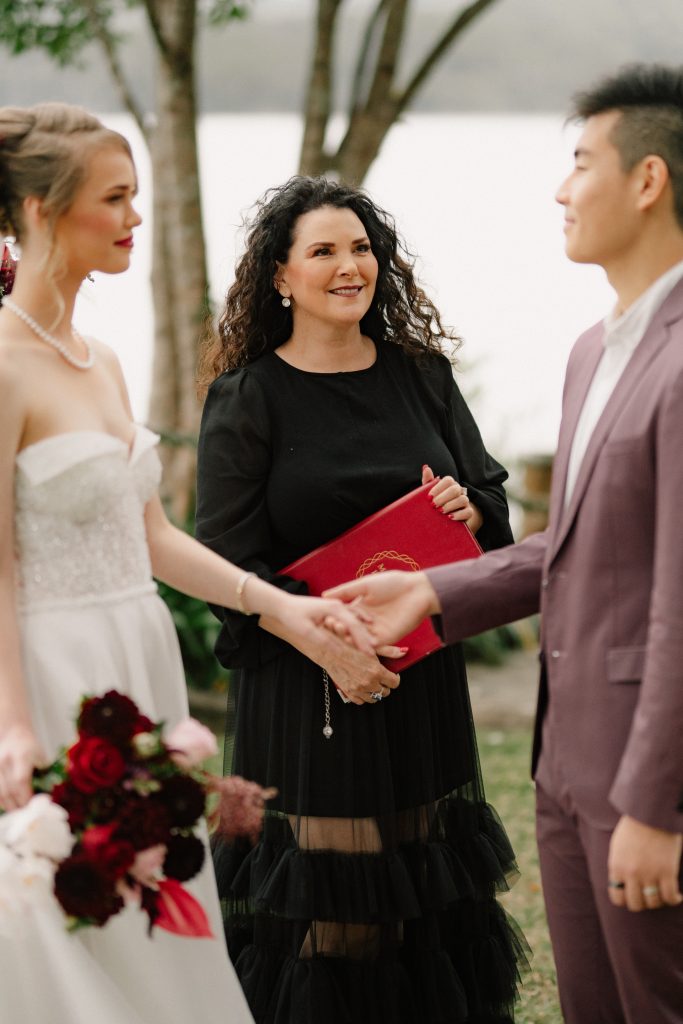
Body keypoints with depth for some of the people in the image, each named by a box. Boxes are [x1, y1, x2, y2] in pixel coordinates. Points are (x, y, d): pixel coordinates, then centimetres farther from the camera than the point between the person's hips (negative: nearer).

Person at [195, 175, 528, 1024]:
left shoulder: (420, 373, 8)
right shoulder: (246, 397, -6)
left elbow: (490, 497, 14)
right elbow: (228, 559, -10)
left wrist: (467, 508, -11)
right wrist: (326, 645, -21)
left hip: (423, 675, 5)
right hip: (306, 681, -4)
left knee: (433, 882, 10)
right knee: (324, 886, -1)